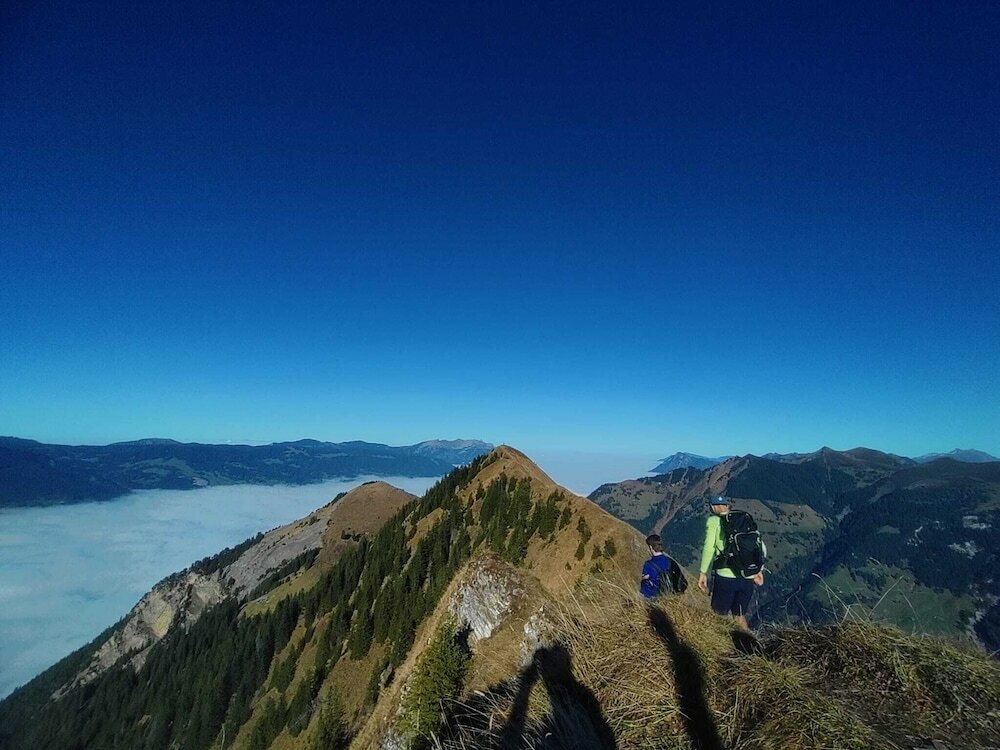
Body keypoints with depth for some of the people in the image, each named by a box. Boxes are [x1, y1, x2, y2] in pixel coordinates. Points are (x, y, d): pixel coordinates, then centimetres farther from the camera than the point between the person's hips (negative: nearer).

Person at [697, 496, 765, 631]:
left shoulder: (714, 521, 0)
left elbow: (709, 547, -10)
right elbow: (759, 546, 14)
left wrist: (703, 572, -7)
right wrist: (758, 570, 22)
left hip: (726, 576, -5)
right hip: (748, 577, 5)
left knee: (720, 613, 10)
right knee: (739, 615, 21)